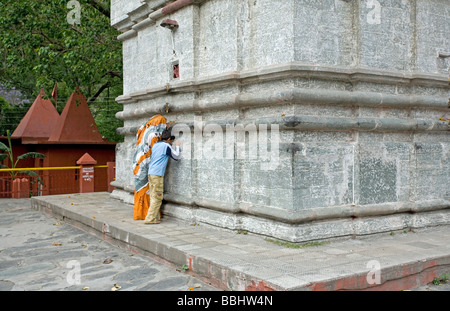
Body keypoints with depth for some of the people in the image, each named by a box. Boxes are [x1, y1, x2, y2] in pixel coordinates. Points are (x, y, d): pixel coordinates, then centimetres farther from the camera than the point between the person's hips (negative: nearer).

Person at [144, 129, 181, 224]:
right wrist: (177, 146, 16)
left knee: (153, 197, 9)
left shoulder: (155, 144, 16)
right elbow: (177, 157, 1)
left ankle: (156, 217, 12)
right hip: (157, 174, -8)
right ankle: (150, 218, -7)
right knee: (157, 198, -5)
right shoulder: (166, 146, -6)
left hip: (151, 173, 8)